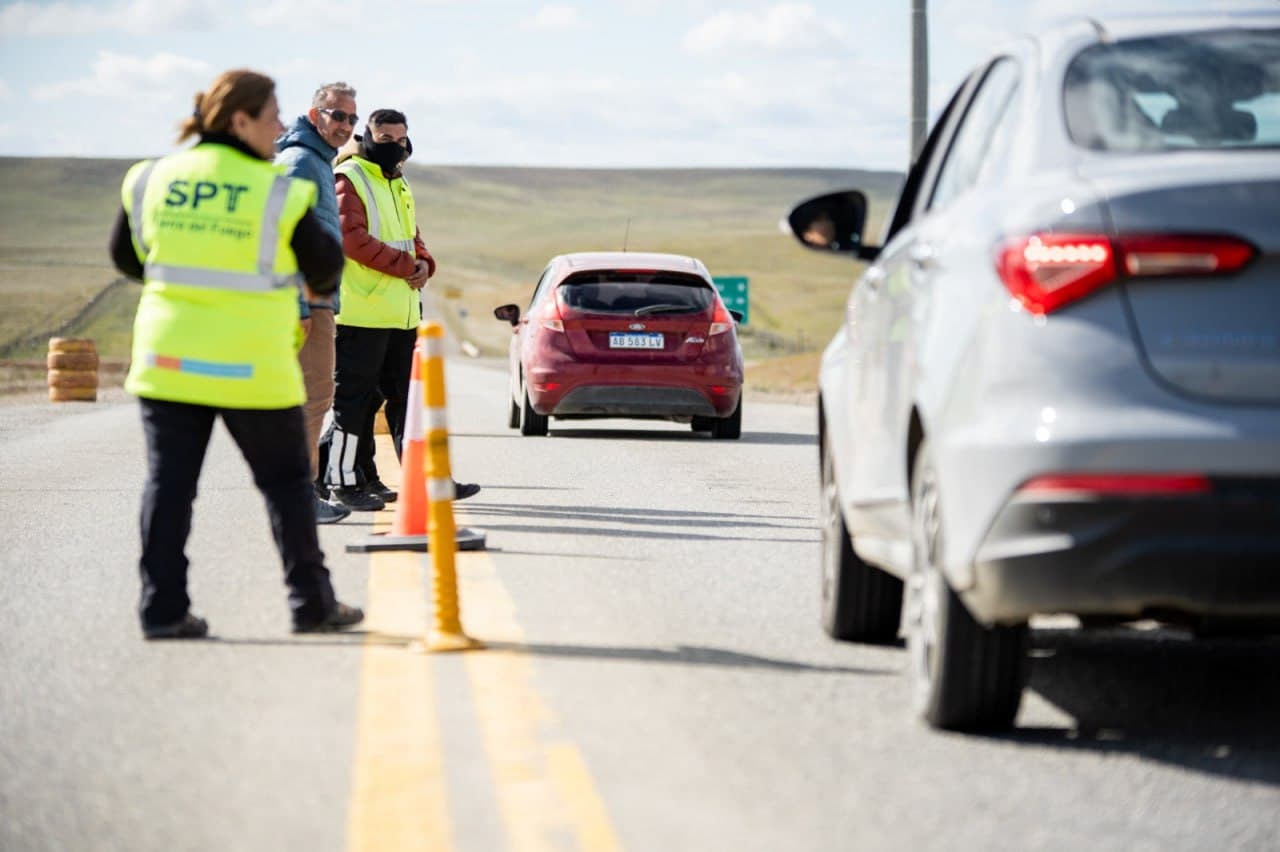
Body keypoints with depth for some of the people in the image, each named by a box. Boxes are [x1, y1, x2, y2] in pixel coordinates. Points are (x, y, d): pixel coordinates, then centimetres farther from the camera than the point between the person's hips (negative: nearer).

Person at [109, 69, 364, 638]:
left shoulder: (151, 180, 2)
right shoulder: (278, 194, -10)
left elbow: (126, 258, 14)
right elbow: (325, 266, 0)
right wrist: (319, 286, 24)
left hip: (167, 356, 3)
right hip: (252, 365, -3)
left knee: (168, 483, 6)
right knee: (285, 482, 10)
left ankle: (162, 608, 1)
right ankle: (311, 602, 15)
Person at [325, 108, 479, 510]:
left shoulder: (398, 184, 20)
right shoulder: (349, 180, -8)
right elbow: (352, 237, -19)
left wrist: (423, 263, 1)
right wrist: (404, 266, -17)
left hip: (402, 313, 9)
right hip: (361, 313, -9)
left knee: (407, 397, 11)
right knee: (354, 397, -3)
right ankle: (344, 481, 4)